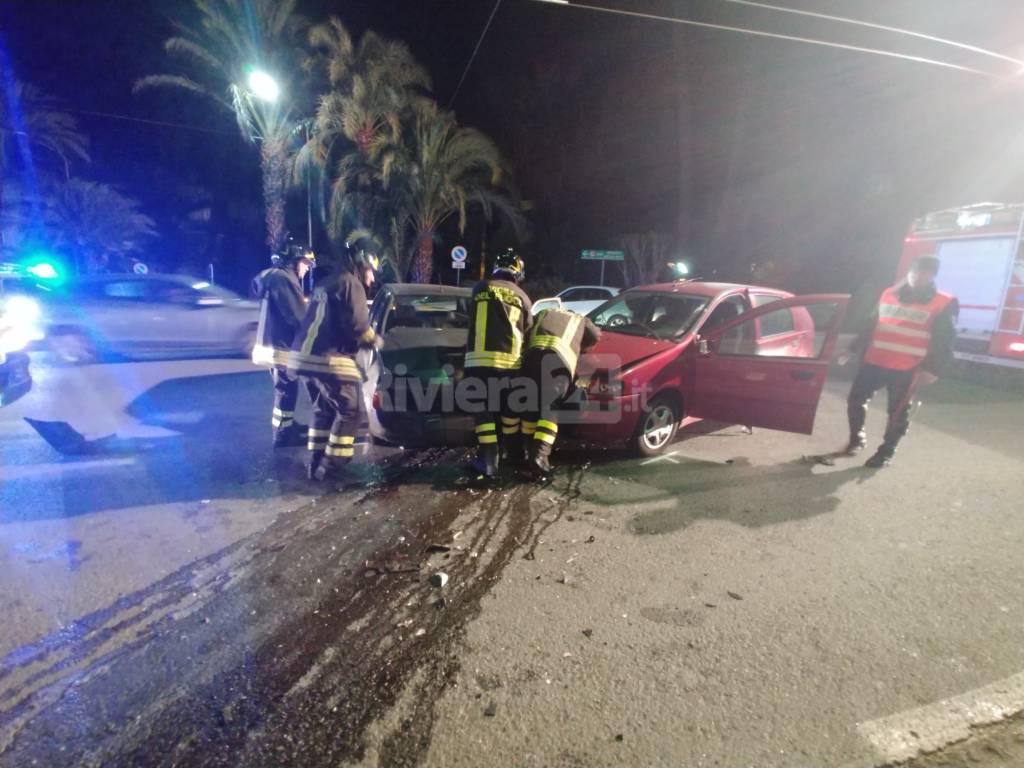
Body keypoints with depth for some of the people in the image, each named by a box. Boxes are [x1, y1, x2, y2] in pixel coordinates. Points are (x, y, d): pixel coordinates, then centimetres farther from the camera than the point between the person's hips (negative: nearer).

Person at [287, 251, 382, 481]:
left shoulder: (328, 282, 23)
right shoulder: (350, 284, -9)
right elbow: (357, 323, -17)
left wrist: (364, 339, 22)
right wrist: (374, 340, 2)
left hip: (308, 353, 10)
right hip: (328, 358, -10)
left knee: (325, 406, 20)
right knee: (349, 410, -3)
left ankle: (317, 460, 26)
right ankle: (331, 465, -1)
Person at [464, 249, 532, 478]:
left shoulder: (479, 289, 8)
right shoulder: (522, 297, 10)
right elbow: (527, 332, 16)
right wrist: (522, 354, 32)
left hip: (478, 359, -1)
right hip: (509, 361, 2)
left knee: (483, 409, 4)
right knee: (510, 407, 18)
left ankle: (488, 459, 1)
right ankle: (515, 452, 31)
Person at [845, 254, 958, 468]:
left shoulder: (944, 304, 0)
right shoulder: (888, 294, 11)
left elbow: (944, 341, -4)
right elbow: (871, 326, 18)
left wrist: (931, 369, -15)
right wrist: (854, 349, 15)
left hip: (907, 369, -3)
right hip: (873, 362, 4)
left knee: (898, 414, 2)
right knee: (855, 400, 3)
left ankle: (886, 452, 16)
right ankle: (857, 438, 24)